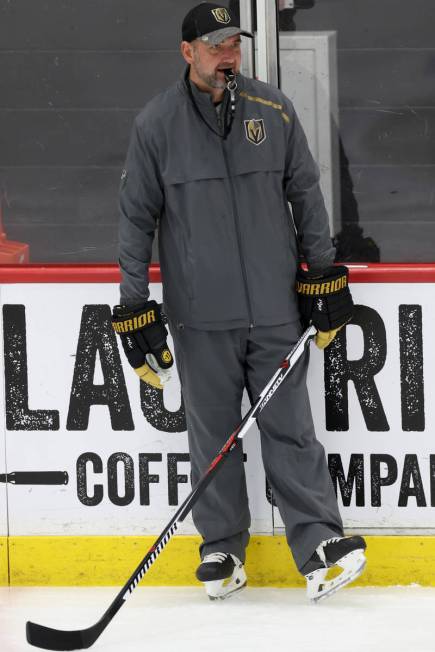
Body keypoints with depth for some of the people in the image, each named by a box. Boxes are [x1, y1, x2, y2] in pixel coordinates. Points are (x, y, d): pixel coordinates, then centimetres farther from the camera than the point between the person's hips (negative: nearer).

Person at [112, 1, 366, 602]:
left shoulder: (274, 111, 3)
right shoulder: (156, 124, -2)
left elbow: (306, 195, 12)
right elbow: (136, 217, 2)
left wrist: (325, 275, 9)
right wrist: (135, 310, 0)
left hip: (276, 307, 1)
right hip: (201, 315, -1)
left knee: (290, 428, 1)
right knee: (213, 435, 6)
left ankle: (319, 543, 1)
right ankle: (221, 549, 17)